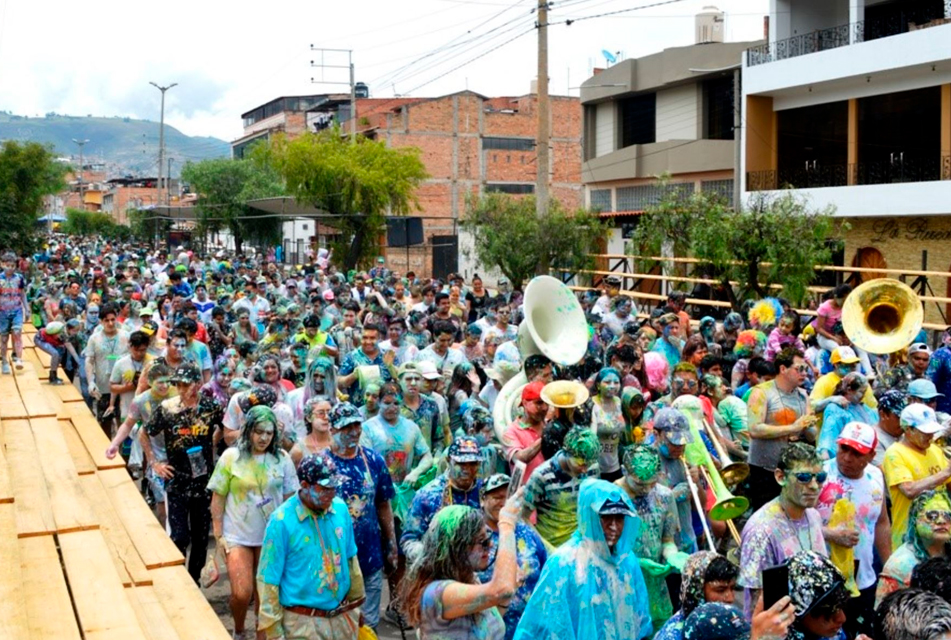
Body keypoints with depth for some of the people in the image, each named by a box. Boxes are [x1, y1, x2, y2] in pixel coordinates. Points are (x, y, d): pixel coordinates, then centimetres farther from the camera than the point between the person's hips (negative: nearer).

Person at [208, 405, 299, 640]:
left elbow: (290, 499, 4)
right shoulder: (231, 456, -6)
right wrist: (218, 535, -4)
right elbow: (218, 499, -1)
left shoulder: (282, 459, -3)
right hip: (238, 536, -1)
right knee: (241, 593, -6)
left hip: (271, 536, 2)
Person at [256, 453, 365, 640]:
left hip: (344, 617, 5)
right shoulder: (281, 521, -16)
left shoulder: (340, 509, -1)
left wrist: (356, 602, 17)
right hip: (304, 623, -5)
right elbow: (268, 580, -12)